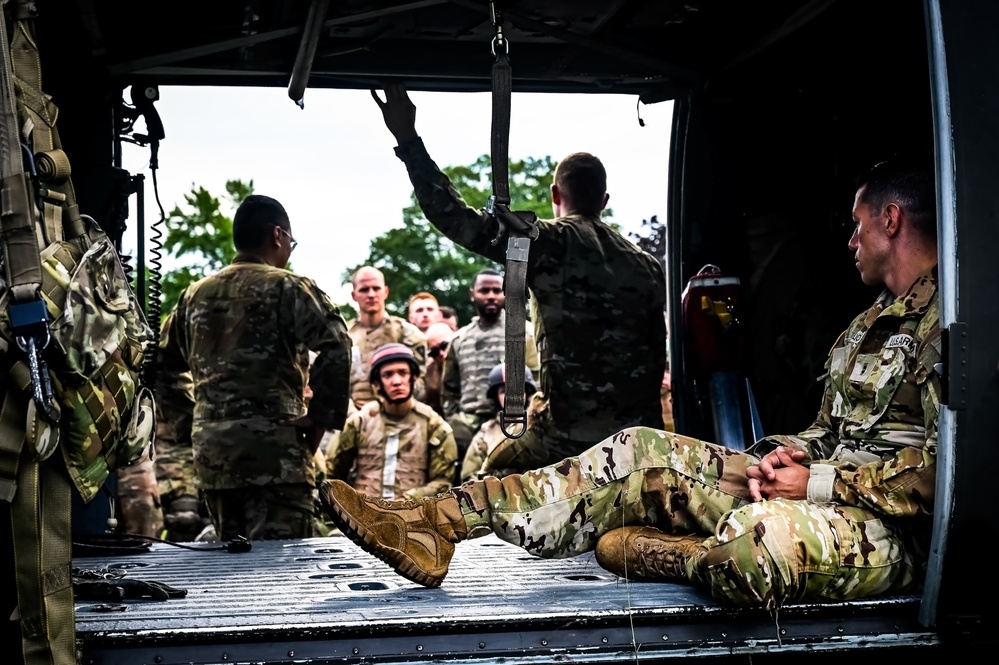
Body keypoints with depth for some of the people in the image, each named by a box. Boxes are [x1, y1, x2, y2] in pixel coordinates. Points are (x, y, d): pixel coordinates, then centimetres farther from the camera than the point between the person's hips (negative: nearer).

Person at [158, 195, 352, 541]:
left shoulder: (194, 295, 16)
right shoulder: (287, 287, -4)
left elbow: (164, 365, 23)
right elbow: (336, 347, -17)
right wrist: (321, 417, -10)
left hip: (210, 451, 7)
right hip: (275, 448, -6)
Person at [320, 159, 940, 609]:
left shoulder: (946, 321, -9)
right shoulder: (867, 327, 23)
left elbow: (941, 472, -19)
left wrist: (816, 482, -14)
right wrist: (784, 456, 4)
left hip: (894, 525, -9)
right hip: (807, 495, 9)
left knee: (761, 540, -43)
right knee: (643, 454, 0)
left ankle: (651, 551, -8)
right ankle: (436, 520, -6)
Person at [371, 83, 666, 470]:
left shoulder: (549, 244, -7)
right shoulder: (646, 266, 9)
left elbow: (456, 220, -12)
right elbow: (659, 357, 11)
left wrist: (408, 141, -8)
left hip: (568, 437, -5)